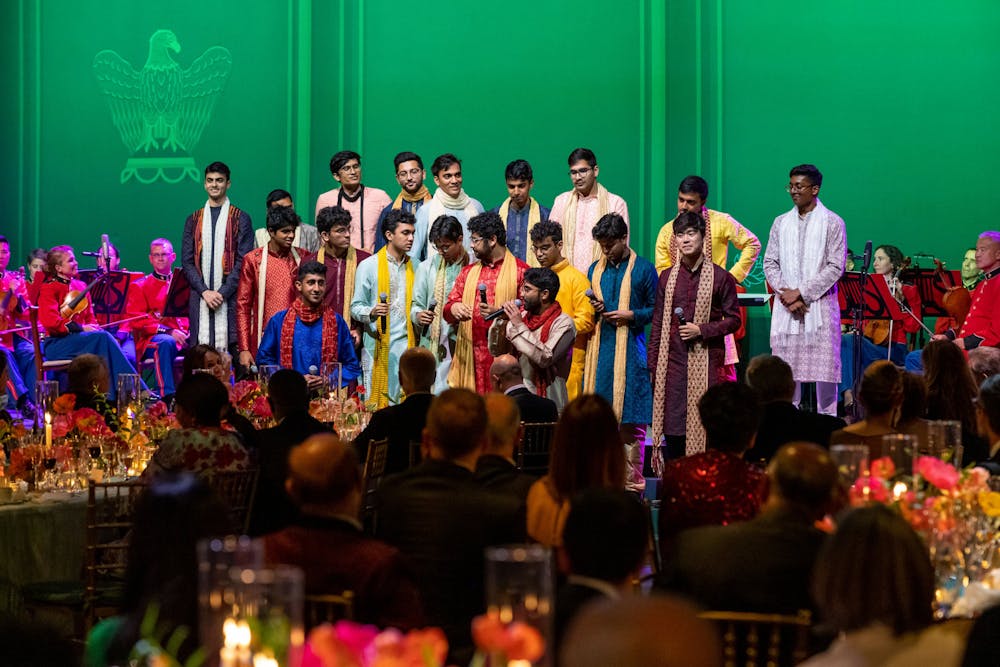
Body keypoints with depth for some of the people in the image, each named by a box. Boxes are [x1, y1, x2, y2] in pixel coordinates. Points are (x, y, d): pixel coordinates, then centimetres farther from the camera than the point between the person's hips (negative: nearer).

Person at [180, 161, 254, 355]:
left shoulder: (240, 219, 5)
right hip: (200, 297, 2)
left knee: (231, 346, -8)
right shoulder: (194, 220, 14)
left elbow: (243, 261, -1)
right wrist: (204, 291, -6)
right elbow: (186, 261, 9)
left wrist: (222, 293, -10)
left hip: (229, 296, -2)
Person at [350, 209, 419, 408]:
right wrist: (371, 312, -20)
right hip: (378, 345, -3)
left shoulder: (414, 267, 15)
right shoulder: (369, 266, 2)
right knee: (376, 403, -5)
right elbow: (356, 307, 0)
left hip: (406, 344, 3)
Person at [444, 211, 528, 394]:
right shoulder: (468, 272, 20)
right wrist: (454, 309, -6)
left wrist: (499, 312, -17)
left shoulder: (520, 271, 2)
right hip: (470, 356, 4)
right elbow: (448, 308, 17)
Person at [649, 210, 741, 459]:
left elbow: (734, 319, 1)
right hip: (673, 361, 3)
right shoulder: (667, 277, 10)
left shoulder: (720, 277, 0)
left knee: (705, 425, -6)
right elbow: (657, 324, 12)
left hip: (706, 363, -3)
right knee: (673, 428, 2)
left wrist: (702, 330, -12)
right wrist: (653, 366, 9)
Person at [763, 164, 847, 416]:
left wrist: (801, 293, -12)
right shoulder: (781, 223, 12)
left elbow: (835, 268, -6)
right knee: (786, 370, 3)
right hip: (785, 309, 4)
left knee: (824, 370, -3)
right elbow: (770, 263, 10)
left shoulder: (832, 223, -1)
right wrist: (785, 293, -7)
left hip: (820, 307, -4)